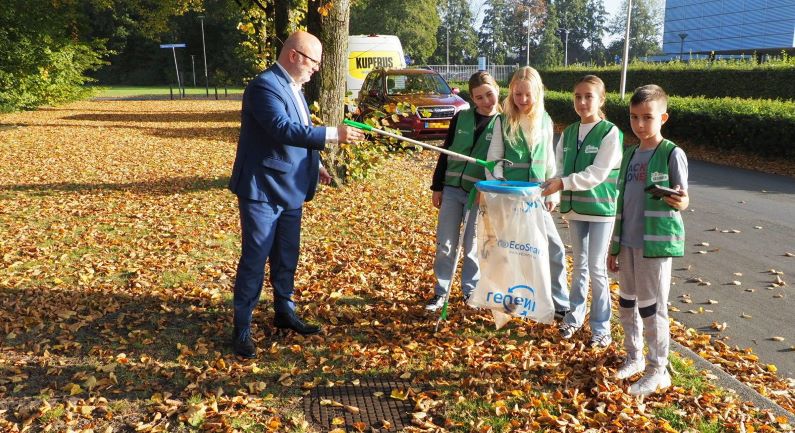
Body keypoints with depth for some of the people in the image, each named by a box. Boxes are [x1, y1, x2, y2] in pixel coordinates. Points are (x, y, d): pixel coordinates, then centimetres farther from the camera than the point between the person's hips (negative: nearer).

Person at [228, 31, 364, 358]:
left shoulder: (293, 87, 13)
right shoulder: (265, 85, -17)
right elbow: (285, 130, -30)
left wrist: (315, 166, 12)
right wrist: (333, 134, -31)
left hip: (289, 190, 9)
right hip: (262, 189, -9)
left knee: (286, 257, 18)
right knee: (255, 260, -1)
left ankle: (284, 313, 34)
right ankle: (242, 329, 12)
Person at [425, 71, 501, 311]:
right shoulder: (461, 117, 4)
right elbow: (446, 152, 9)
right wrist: (437, 186, 7)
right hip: (451, 188, 2)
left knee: (473, 246, 7)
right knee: (445, 244, 5)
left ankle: (470, 291, 24)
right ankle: (441, 292, 18)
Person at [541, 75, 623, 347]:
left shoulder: (610, 133, -10)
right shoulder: (568, 133, 7)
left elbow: (597, 174, -17)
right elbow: (560, 168, 7)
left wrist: (563, 183, -22)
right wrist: (550, 189, -11)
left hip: (601, 209, -5)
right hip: (574, 207, 5)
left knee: (597, 269, -1)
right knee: (579, 265, 16)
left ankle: (601, 328, 12)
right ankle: (574, 317, 29)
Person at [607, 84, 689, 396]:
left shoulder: (672, 154, -8)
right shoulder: (630, 155, 10)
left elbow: (682, 200, -9)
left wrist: (681, 202, -34)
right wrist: (614, 246, 15)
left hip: (655, 242, -6)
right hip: (628, 243, 6)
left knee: (651, 307, 0)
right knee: (627, 303, 15)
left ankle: (658, 371, 15)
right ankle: (634, 357, 33)